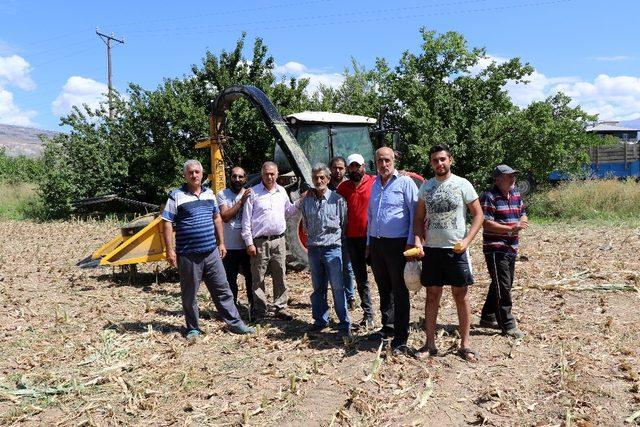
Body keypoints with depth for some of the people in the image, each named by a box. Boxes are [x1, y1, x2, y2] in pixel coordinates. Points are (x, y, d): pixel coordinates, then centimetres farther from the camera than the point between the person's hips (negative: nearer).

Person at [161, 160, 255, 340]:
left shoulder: (209, 193, 11)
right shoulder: (177, 196, -6)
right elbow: (167, 223, -8)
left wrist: (221, 243, 16)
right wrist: (170, 250, -13)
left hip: (211, 252, 5)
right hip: (188, 255, -4)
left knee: (222, 289, 9)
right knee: (189, 295, 7)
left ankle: (235, 323, 17)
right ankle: (193, 328, 22)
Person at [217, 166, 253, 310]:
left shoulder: (250, 194, -1)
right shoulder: (222, 195, -3)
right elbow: (225, 216, -14)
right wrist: (241, 201, -20)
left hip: (248, 245, 1)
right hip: (230, 246, 0)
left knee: (251, 277, 11)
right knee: (230, 280, 11)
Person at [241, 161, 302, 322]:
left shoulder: (282, 191, 11)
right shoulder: (253, 192, -3)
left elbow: (288, 211, 23)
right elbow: (246, 220, -4)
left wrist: (300, 201, 7)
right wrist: (249, 243, -9)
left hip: (279, 241, 4)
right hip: (259, 242, -4)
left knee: (280, 276, 8)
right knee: (258, 278, 3)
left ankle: (281, 308, 18)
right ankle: (259, 309, 14)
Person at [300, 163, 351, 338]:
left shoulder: (337, 199, -5)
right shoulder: (307, 201, 6)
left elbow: (344, 224, 3)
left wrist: (334, 238, 6)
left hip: (332, 249, -4)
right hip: (313, 249, 4)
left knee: (338, 287, -3)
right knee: (318, 288, 12)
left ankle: (344, 324, 5)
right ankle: (321, 320, 24)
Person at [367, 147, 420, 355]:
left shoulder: (405, 183, -6)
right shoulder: (375, 185, 14)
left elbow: (415, 213, -9)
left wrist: (411, 243, -14)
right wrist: (369, 243, 18)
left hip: (397, 244, -6)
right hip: (376, 244, 6)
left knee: (399, 291, -1)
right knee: (384, 289, 15)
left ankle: (400, 339, 4)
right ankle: (388, 326, 30)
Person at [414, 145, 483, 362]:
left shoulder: (462, 184, -2)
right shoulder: (426, 186, 6)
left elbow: (478, 214, -1)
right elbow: (419, 218, 10)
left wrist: (466, 240, -12)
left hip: (456, 249, -2)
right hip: (431, 249, 3)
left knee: (461, 296, 5)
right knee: (432, 296, 8)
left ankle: (464, 344, 17)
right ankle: (430, 343, 18)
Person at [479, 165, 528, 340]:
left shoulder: (516, 195, 13)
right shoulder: (489, 197, -12)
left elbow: (523, 215, 19)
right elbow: (486, 223, -19)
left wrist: (521, 223, -5)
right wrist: (510, 228, -23)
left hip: (511, 248, 9)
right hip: (495, 249, -9)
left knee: (505, 285, 17)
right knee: (502, 287, -6)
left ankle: (488, 317, 30)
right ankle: (508, 326, 3)